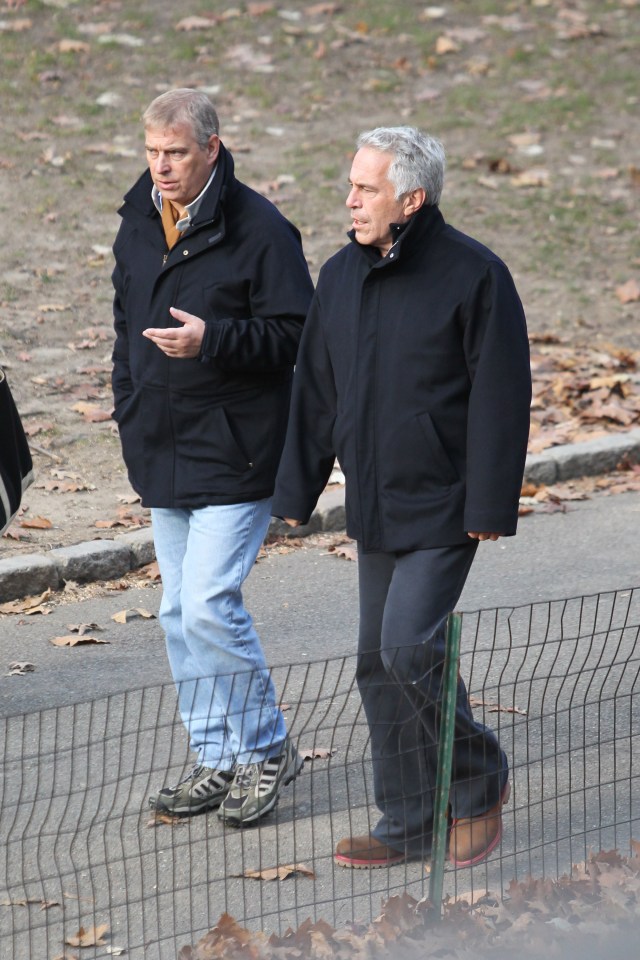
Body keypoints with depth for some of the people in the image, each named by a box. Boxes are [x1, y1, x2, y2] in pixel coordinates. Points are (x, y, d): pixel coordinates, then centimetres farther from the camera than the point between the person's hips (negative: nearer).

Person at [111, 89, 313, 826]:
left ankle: (266, 749, 4)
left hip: (236, 455, -7)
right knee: (180, 613, 10)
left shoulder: (259, 230, -13)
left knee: (209, 605, -13)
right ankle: (219, 760, 19)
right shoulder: (138, 225, 9)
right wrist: (130, 414, 15)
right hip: (163, 457, 8)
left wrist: (211, 341, -26)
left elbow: (294, 337, -14)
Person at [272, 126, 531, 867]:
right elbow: (316, 390, 14)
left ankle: (479, 782, 6)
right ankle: (410, 824, 16)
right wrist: (297, 491, 12)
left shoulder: (474, 275, -12)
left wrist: (491, 506, -15)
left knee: (408, 647, -16)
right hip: (374, 507, 7)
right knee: (379, 664, 8)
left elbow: (500, 398, -12)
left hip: (444, 507, -7)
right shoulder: (341, 276, 7)